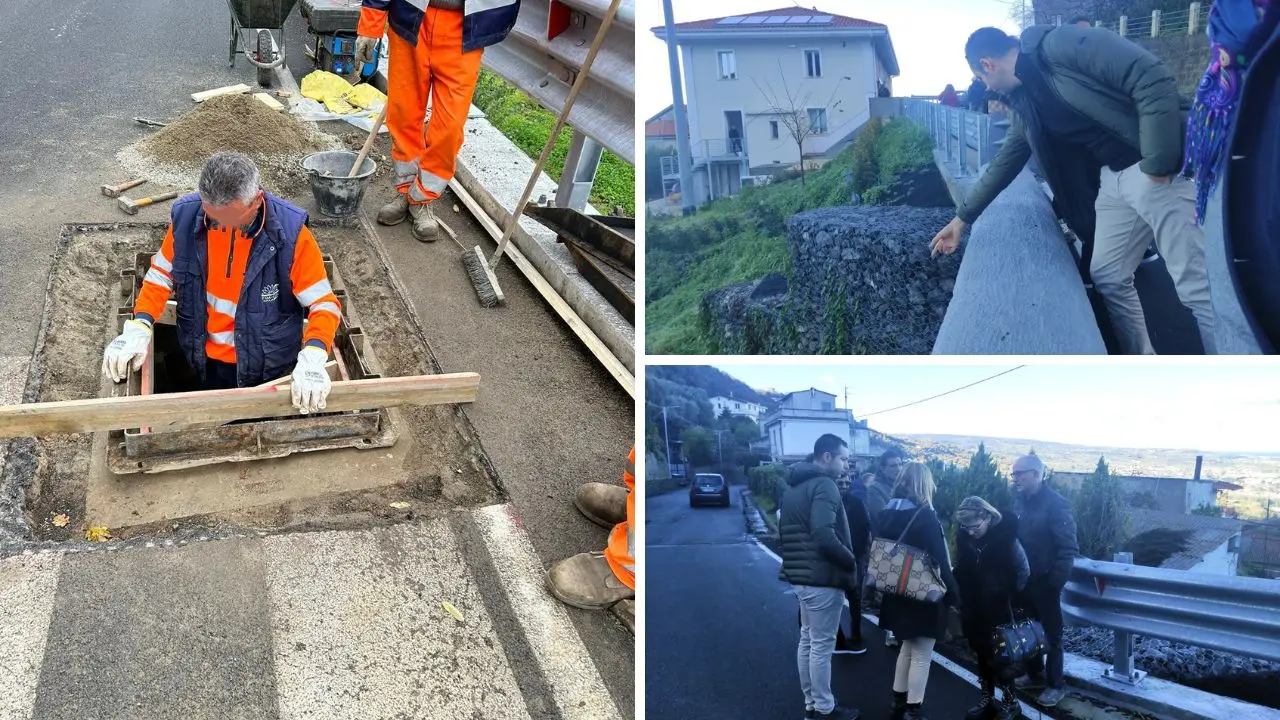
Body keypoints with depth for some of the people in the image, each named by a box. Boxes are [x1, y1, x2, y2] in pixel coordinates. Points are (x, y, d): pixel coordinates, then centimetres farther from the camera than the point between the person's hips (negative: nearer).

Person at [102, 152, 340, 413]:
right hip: (203, 363, 3)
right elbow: (161, 275, -1)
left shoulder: (289, 233, -25)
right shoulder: (186, 216, -16)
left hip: (267, 368, -3)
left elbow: (324, 304, -20)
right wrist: (138, 329, -17)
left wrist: (311, 359, -38)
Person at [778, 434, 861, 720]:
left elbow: (785, 532, 20)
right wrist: (851, 561, -13)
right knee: (821, 645, 0)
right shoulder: (824, 485, -15)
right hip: (823, 578, -9)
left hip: (802, 575, 9)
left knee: (807, 641, 15)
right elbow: (824, 536, -26)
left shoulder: (794, 486, 15)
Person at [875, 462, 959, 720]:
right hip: (924, 596, -7)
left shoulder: (887, 513, 2)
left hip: (898, 594, 7)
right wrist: (953, 595, -9)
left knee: (907, 648, 22)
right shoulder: (925, 516, -19)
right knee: (921, 656, 3)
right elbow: (939, 560, -18)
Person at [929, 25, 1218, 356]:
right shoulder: (1024, 103, 14)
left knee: (1196, 286, -8)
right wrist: (962, 217, 32)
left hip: (1158, 169, -9)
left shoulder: (1061, 46, -13)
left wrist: (1157, 165, -20)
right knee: (1107, 277, 13)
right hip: (1113, 178, 9)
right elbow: (1003, 163, 28)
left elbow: (1154, 79, -19)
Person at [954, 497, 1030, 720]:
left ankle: (1010, 701, 20)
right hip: (972, 610, 4)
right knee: (982, 652, 15)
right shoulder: (963, 537, -6)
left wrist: (1009, 596, -11)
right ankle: (987, 698, 29)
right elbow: (961, 571, 4)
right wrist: (960, 598, -2)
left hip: (998, 610, -4)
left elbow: (1023, 571, -7)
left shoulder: (1005, 536, -16)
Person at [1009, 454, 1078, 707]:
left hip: (1045, 580, -6)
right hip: (1024, 578, 6)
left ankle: (1055, 684, 16)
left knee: (1051, 633, 5)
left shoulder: (1055, 503, -17)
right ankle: (1035, 674, 31)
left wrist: (1057, 579, -20)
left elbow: (1068, 546, -18)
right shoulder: (1020, 501, 4)